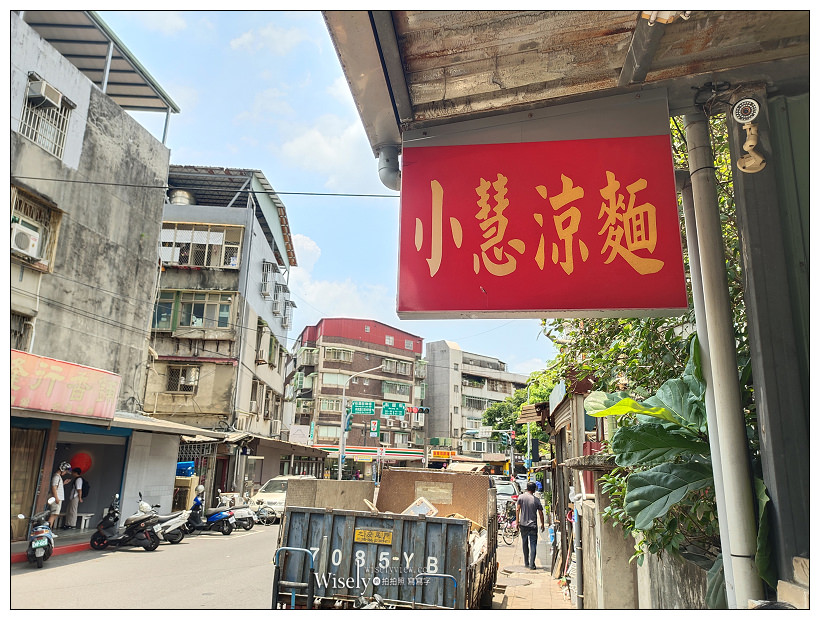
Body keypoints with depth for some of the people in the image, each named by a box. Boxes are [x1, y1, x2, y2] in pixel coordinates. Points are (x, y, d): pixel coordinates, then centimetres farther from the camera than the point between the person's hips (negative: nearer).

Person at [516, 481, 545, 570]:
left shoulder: (521, 497, -2)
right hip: (533, 525, -2)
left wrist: (517, 522, 3)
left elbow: (517, 510, -3)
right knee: (533, 544, 1)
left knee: (525, 544, 14)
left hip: (523, 525, 2)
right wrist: (542, 524, 13)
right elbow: (541, 513, 0)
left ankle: (526, 563, 21)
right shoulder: (536, 500, -4)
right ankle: (532, 564, -6)